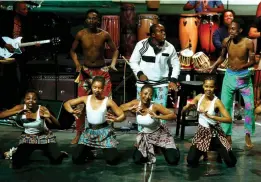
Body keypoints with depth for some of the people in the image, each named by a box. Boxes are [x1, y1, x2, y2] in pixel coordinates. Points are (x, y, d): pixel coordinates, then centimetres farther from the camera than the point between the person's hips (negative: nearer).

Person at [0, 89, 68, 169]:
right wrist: (17, 112, -42)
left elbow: (57, 125, -29)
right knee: (16, 164, -11)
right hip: (27, 137, 2)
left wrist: (50, 116, -51)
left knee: (56, 160, -14)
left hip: (44, 136, -1)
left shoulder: (42, 109, -24)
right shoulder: (20, 108, -18)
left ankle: (59, 154, 24)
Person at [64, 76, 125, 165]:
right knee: (76, 159, -9)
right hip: (89, 131, 2)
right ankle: (88, 151, 25)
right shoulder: (86, 99, -3)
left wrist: (115, 119, -29)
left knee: (112, 160, -14)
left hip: (104, 131, -2)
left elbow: (122, 115, -6)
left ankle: (106, 150, 23)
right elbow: (67, 103, 3)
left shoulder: (108, 101, -9)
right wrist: (72, 111, -19)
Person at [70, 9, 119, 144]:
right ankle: (78, 133, 11)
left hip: (102, 71, 0)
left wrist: (113, 63, -12)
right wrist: (77, 64, -9)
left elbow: (115, 50, 4)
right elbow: (72, 50, 6)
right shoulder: (81, 34, -6)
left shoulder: (104, 35, -6)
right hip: (86, 71, 0)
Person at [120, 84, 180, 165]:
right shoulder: (136, 103, -16)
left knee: (173, 160, -13)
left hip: (159, 133, -3)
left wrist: (157, 117, -43)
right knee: (137, 160, -9)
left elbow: (173, 116, -30)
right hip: (145, 135, 3)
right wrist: (131, 108, -26)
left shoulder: (155, 106, -27)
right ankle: (151, 148, 22)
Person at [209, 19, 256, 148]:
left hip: (244, 76, -2)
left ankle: (248, 135, 11)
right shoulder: (226, 41, -6)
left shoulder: (248, 43, -14)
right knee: (225, 106, 2)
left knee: (249, 106, -6)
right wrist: (213, 66, -4)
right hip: (229, 75, 2)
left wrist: (243, 66, -28)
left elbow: (252, 61, -9)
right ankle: (227, 136, 14)